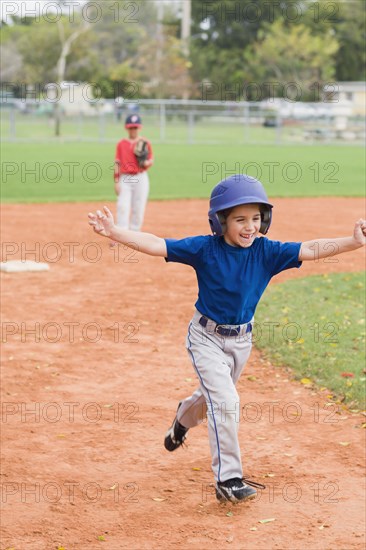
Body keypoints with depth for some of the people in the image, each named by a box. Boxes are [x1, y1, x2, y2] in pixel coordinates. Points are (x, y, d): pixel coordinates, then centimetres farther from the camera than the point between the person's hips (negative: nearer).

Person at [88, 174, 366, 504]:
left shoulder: (266, 252, -14)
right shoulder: (205, 249, -19)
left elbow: (310, 250, -23)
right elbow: (156, 245, -23)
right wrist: (114, 232, -34)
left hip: (241, 339, 4)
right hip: (207, 338, -4)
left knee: (215, 396, 25)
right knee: (226, 402, -15)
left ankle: (185, 417, 60)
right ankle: (228, 480, -7)